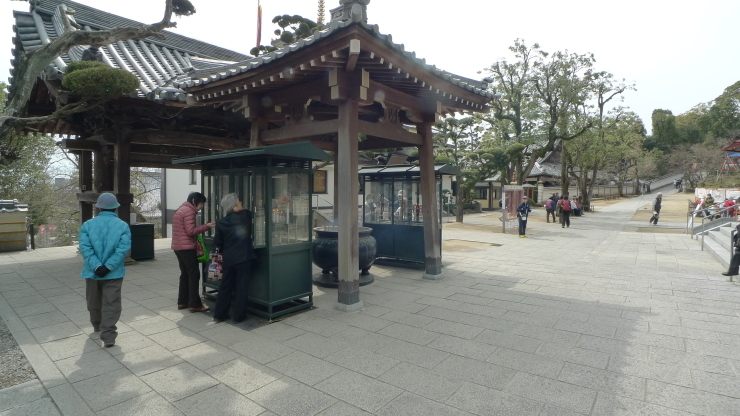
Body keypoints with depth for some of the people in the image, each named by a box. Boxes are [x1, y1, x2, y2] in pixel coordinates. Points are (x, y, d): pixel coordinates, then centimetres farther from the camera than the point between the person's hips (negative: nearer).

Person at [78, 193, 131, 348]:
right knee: (111, 305, 1)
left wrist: (96, 266, -15)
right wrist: (108, 267, -15)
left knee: (94, 302, 22)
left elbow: (85, 248, -13)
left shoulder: (87, 225, -3)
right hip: (114, 273, -2)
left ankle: (97, 326, 42)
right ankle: (108, 336, -4)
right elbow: (123, 248, -17)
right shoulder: (123, 226, -7)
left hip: (92, 272, 2)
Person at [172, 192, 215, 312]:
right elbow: (190, 231, -20)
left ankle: (182, 301, 19)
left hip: (178, 247, 10)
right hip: (186, 247, -10)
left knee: (185, 274, 15)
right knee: (194, 275, -6)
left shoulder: (181, 209, 18)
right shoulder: (189, 211, -13)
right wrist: (206, 226, -15)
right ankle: (194, 304, -4)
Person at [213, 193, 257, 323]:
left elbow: (217, 242, 3)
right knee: (241, 287, 5)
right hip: (243, 257, -3)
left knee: (225, 286, 15)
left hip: (228, 259, 3)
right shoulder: (246, 216, -9)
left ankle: (219, 314, 22)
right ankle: (239, 315, 12)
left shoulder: (221, 222, -2)